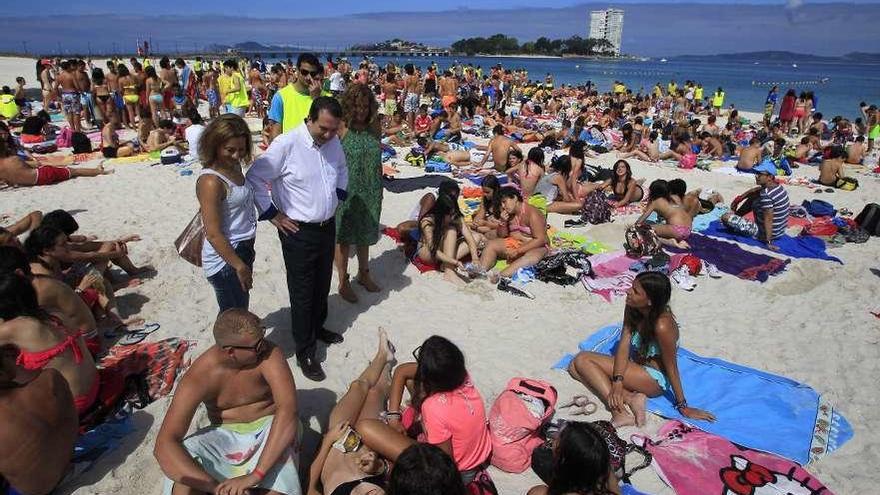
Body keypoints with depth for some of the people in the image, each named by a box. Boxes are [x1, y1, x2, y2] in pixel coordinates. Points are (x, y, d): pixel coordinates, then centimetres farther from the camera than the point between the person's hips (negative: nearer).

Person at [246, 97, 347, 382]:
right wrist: (273, 215, -12)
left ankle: (318, 327, 45)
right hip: (298, 231, -6)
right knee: (302, 293, 3)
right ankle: (305, 352, 17)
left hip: (327, 227, 6)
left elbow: (342, 171, 22)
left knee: (322, 284, 21)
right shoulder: (286, 144, -19)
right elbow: (254, 178, -15)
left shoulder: (334, 143, 0)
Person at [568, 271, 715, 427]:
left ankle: (619, 409, -25)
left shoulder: (662, 326, -31)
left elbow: (671, 368, -21)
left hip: (655, 379, -8)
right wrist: (618, 382, -27)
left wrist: (683, 407, -12)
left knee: (582, 361, -19)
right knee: (575, 367, -10)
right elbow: (624, 345, -15)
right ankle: (630, 398, -17)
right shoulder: (632, 308, -10)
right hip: (636, 365, 8)